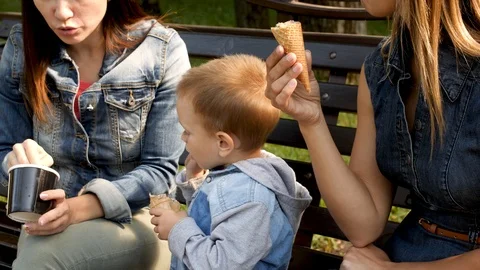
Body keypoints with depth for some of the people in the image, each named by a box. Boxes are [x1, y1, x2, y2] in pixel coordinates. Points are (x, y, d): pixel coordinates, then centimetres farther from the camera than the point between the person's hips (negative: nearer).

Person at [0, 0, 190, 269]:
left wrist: (82, 207, -27)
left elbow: (160, 169, -11)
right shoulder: (22, 48, -2)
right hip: (51, 217, 3)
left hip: (138, 216, -3)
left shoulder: (162, 50, -11)